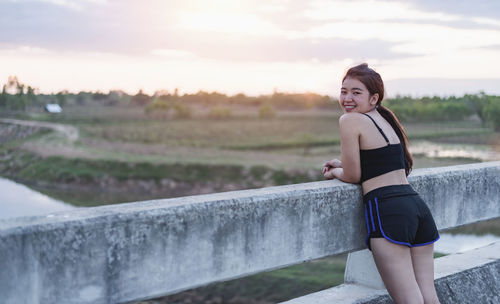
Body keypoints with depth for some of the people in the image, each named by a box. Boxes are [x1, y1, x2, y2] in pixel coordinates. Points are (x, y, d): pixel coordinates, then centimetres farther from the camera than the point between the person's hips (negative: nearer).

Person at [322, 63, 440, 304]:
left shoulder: (350, 120, -4)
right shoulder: (385, 118, 20)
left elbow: (353, 176, -2)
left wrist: (334, 173, 19)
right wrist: (344, 166, 29)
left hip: (388, 211, -8)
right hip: (417, 204, 8)